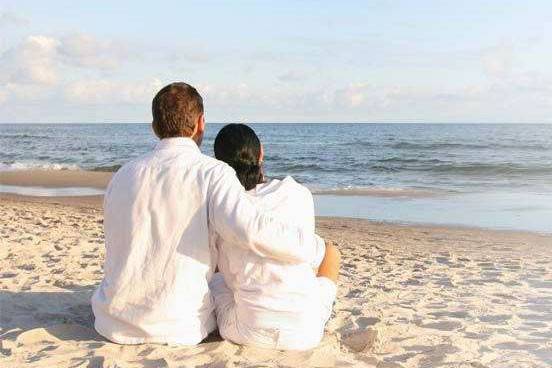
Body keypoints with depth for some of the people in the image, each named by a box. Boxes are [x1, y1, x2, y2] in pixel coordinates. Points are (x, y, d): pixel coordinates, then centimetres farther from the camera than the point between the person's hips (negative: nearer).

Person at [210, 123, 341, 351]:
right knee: (331, 252, 30)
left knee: (214, 278, 34)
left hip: (247, 333, 0)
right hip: (305, 334, 0)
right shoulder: (298, 194, -3)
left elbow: (231, 275, 9)